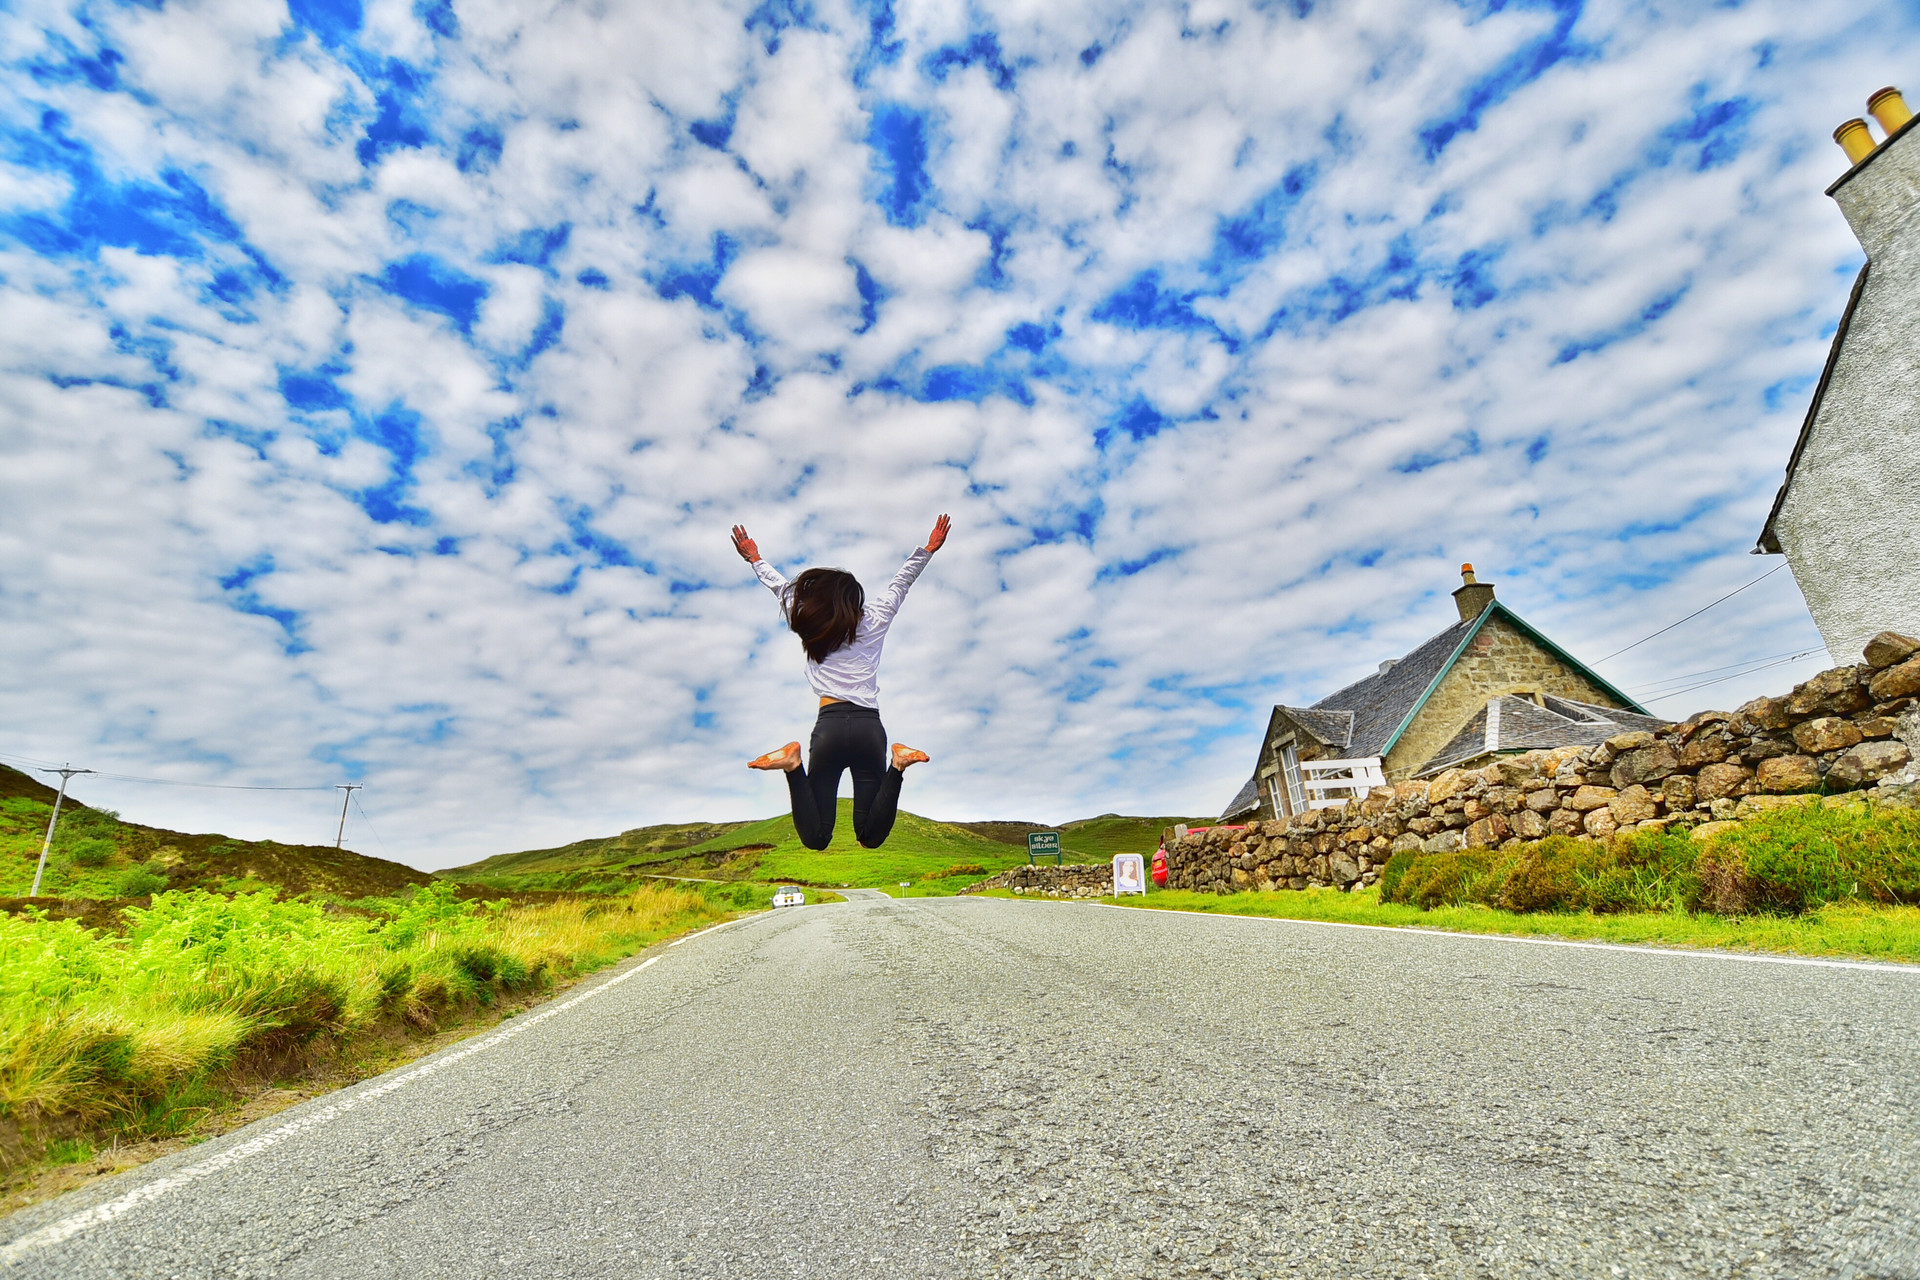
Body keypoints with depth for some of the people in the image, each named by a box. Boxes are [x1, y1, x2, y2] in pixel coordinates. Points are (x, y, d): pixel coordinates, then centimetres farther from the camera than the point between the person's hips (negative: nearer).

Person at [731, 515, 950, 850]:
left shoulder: (810, 628, 11)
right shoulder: (874, 622, 12)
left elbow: (782, 587, 27)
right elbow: (901, 582, 25)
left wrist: (755, 559, 42)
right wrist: (929, 549, 35)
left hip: (830, 726, 0)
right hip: (870, 728, 1)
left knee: (815, 839, 0)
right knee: (871, 838, 1)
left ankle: (793, 766, -25)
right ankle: (897, 766, -25)